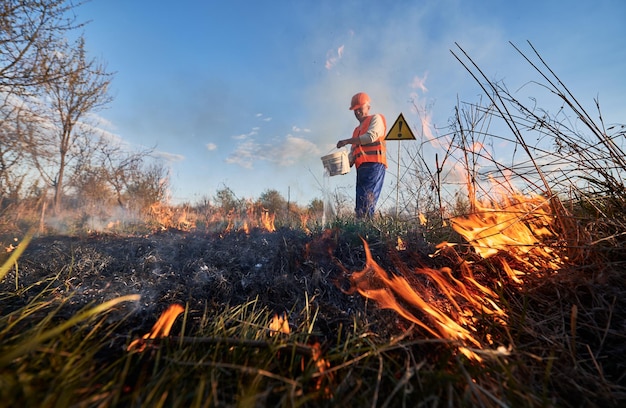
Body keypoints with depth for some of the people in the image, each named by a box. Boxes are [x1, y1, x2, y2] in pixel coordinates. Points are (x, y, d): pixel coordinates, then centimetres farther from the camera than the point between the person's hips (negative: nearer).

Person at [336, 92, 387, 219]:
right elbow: (352, 154, 22)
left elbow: (371, 136, -9)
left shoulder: (376, 118, 13)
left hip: (374, 165, -7)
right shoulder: (357, 130, 32)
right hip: (361, 168, 7)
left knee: (366, 203, -20)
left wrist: (347, 141, -7)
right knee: (360, 207, -2)